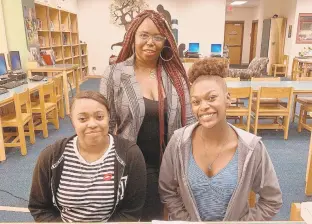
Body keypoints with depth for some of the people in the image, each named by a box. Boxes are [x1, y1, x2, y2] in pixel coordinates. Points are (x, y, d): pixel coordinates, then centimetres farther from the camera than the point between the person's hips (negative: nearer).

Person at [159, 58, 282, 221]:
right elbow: (167, 191, -8)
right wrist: (185, 220, -10)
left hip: (235, 220, 0)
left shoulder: (251, 148, -21)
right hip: (190, 220, 1)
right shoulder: (179, 142, -20)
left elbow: (272, 200, -9)